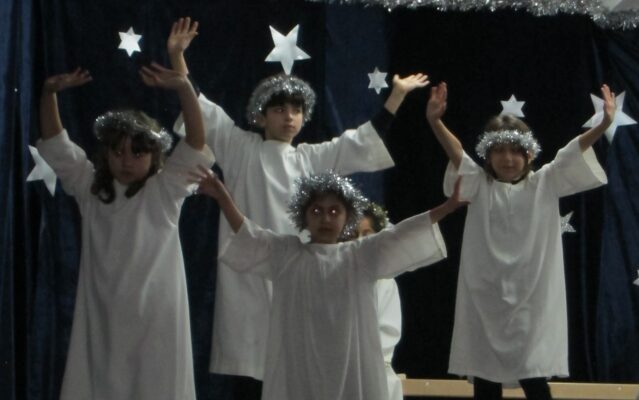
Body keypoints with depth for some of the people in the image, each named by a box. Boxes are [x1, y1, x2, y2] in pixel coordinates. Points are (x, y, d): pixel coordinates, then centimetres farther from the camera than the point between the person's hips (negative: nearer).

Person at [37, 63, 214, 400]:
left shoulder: (165, 189, -2)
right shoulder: (90, 187, 6)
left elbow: (196, 142, -13)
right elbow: (53, 141, 4)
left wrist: (183, 88, -26)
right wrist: (49, 92, -10)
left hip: (154, 313, -3)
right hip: (103, 312, 3)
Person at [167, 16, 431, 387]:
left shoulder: (313, 158, 17)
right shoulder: (240, 148, 6)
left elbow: (364, 141, 18)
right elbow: (199, 108, 1)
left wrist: (398, 94, 15)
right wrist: (177, 55, -8)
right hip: (249, 271, -3)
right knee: (247, 357, -3)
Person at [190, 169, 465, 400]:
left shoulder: (361, 256, 9)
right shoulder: (285, 253, 7)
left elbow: (401, 236, 1)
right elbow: (249, 236, -3)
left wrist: (448, 207, -10)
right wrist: (222, 197, -17)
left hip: (349, 366, 1)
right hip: (299, 366, -1)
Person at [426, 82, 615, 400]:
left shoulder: (544, 185, 4)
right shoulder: (479, 186, 3)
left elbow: (572, 154, -8)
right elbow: (456, 154, -13)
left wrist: (604, 125, -23)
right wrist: (435, 122, -30)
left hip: (531, 300, -1)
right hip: (486, 299, 1)